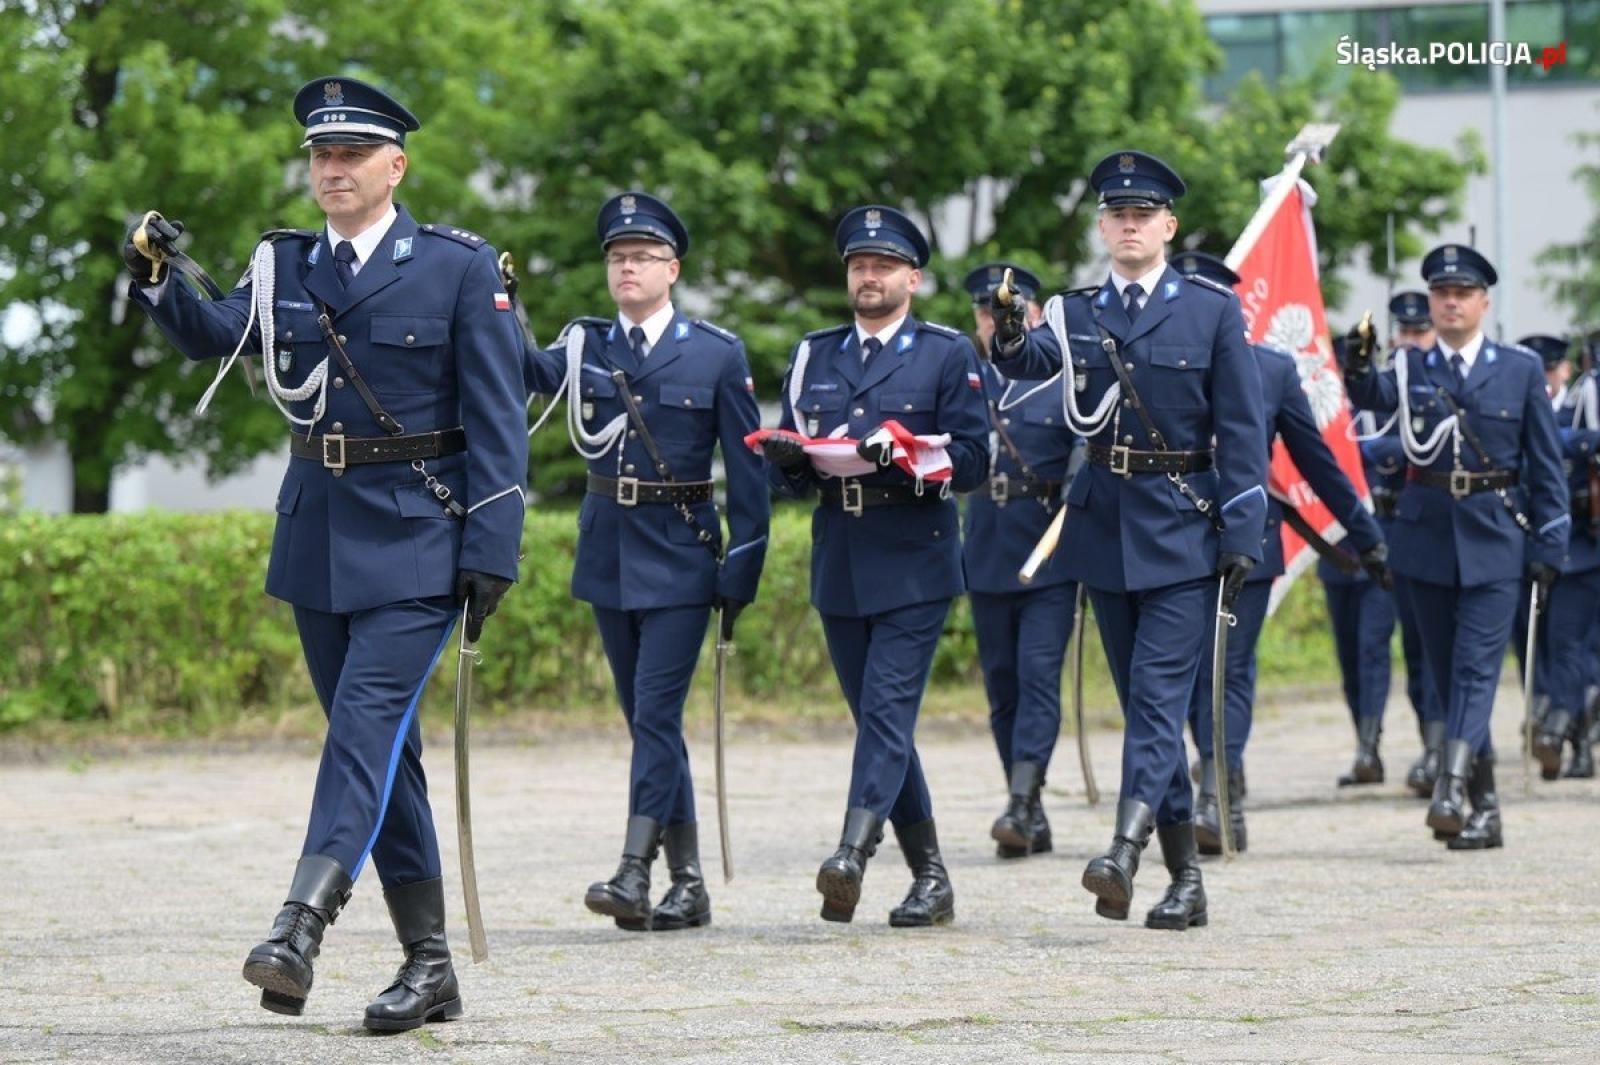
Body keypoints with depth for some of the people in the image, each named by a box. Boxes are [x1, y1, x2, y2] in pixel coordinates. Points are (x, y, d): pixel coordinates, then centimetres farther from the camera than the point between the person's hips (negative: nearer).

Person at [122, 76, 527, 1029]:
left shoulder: (459, 266, -3)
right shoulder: (286, 266, 10)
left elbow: (497, 419, -6)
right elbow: (211, 337, -4)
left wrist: (492, 553, -13)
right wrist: (157, 281, -24)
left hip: (416, 539, -5)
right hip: (318, 539, 5)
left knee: (369, 718, -19)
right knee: (381, 745, 8)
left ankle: (302, 928, -30)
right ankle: (429, 967, 14)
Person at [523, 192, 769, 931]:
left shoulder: (717, 354, -2)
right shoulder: (585, 347, 7)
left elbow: (747, 472, -2)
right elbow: (531, 373, -15)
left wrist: (742, 573, -7)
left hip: (680, 557, -4)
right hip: (608, 556, 4)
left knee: (656, 713, -12)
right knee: (645, 719, 8)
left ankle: (634, 875, -16)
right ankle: (688, 883, 14)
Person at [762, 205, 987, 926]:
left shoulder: (947, 355, 4)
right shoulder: (813, 358, 16)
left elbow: (972, 461, -4)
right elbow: (789, 477, 15)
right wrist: (787, 458, -9)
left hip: (914, 565, -5)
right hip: (839, 568, 5)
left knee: (887, 711, -16)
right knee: (879, 721, 7)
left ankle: (852, 856, -28)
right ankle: (930, 880, 15)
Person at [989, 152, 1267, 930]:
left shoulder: (1213, 311, 0)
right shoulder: (1075, 313, 8)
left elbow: (1241, 430, -3)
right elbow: (1035, 360, -14)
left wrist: (1241, 536, -11)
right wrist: (1010, 339, -39)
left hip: (1183, 526, -4)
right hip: (1104, 523, 4)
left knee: (1160, 693, -14)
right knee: (1143, 701, 8)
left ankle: (1125, 852, -26)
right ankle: (1184, 877, 14)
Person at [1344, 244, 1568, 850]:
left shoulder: (1520, 370, 3)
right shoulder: (1411, 369, 5)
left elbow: (1545, 466, 3)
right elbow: (1375, 397, -18)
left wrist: (1548, 548, -3)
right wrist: (1359, 374, -41)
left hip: (1493, 538, -2)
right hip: (1427, 537, 3)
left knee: (1476, 666, -12)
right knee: (1447, 673, 6)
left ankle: (1452, 788, -23)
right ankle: (1484, 804, 13)